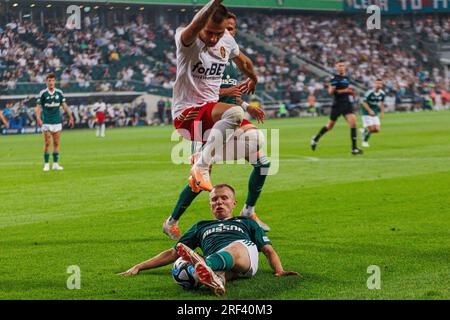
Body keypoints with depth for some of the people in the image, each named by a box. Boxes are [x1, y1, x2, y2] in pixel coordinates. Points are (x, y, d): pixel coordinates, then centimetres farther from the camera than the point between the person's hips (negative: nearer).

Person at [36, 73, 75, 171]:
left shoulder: (59, 93, 5)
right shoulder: (42, 93, -3)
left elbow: (64, 105, 9)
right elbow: (38, 107, -5)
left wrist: (70, 117, 3)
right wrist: (38, 118, -19)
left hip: (57, 122, 3)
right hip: (46, 122, -3)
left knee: (56, 143, 4)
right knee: (47, 143, -3)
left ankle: (55, 164, 10)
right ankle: (46, 164, 4)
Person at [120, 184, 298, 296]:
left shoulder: (246, 222, 38)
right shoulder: (201, 227, 41)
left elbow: (268, 250, 27)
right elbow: (173, 253, 37)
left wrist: (279, 271, 4)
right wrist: (139, 267, 27)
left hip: (246, 255, -1)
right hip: (216, 261, 2)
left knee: (236, 247, -41)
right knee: (218, 271, -40)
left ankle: (202, 265, -71)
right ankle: (215, 280, -76)